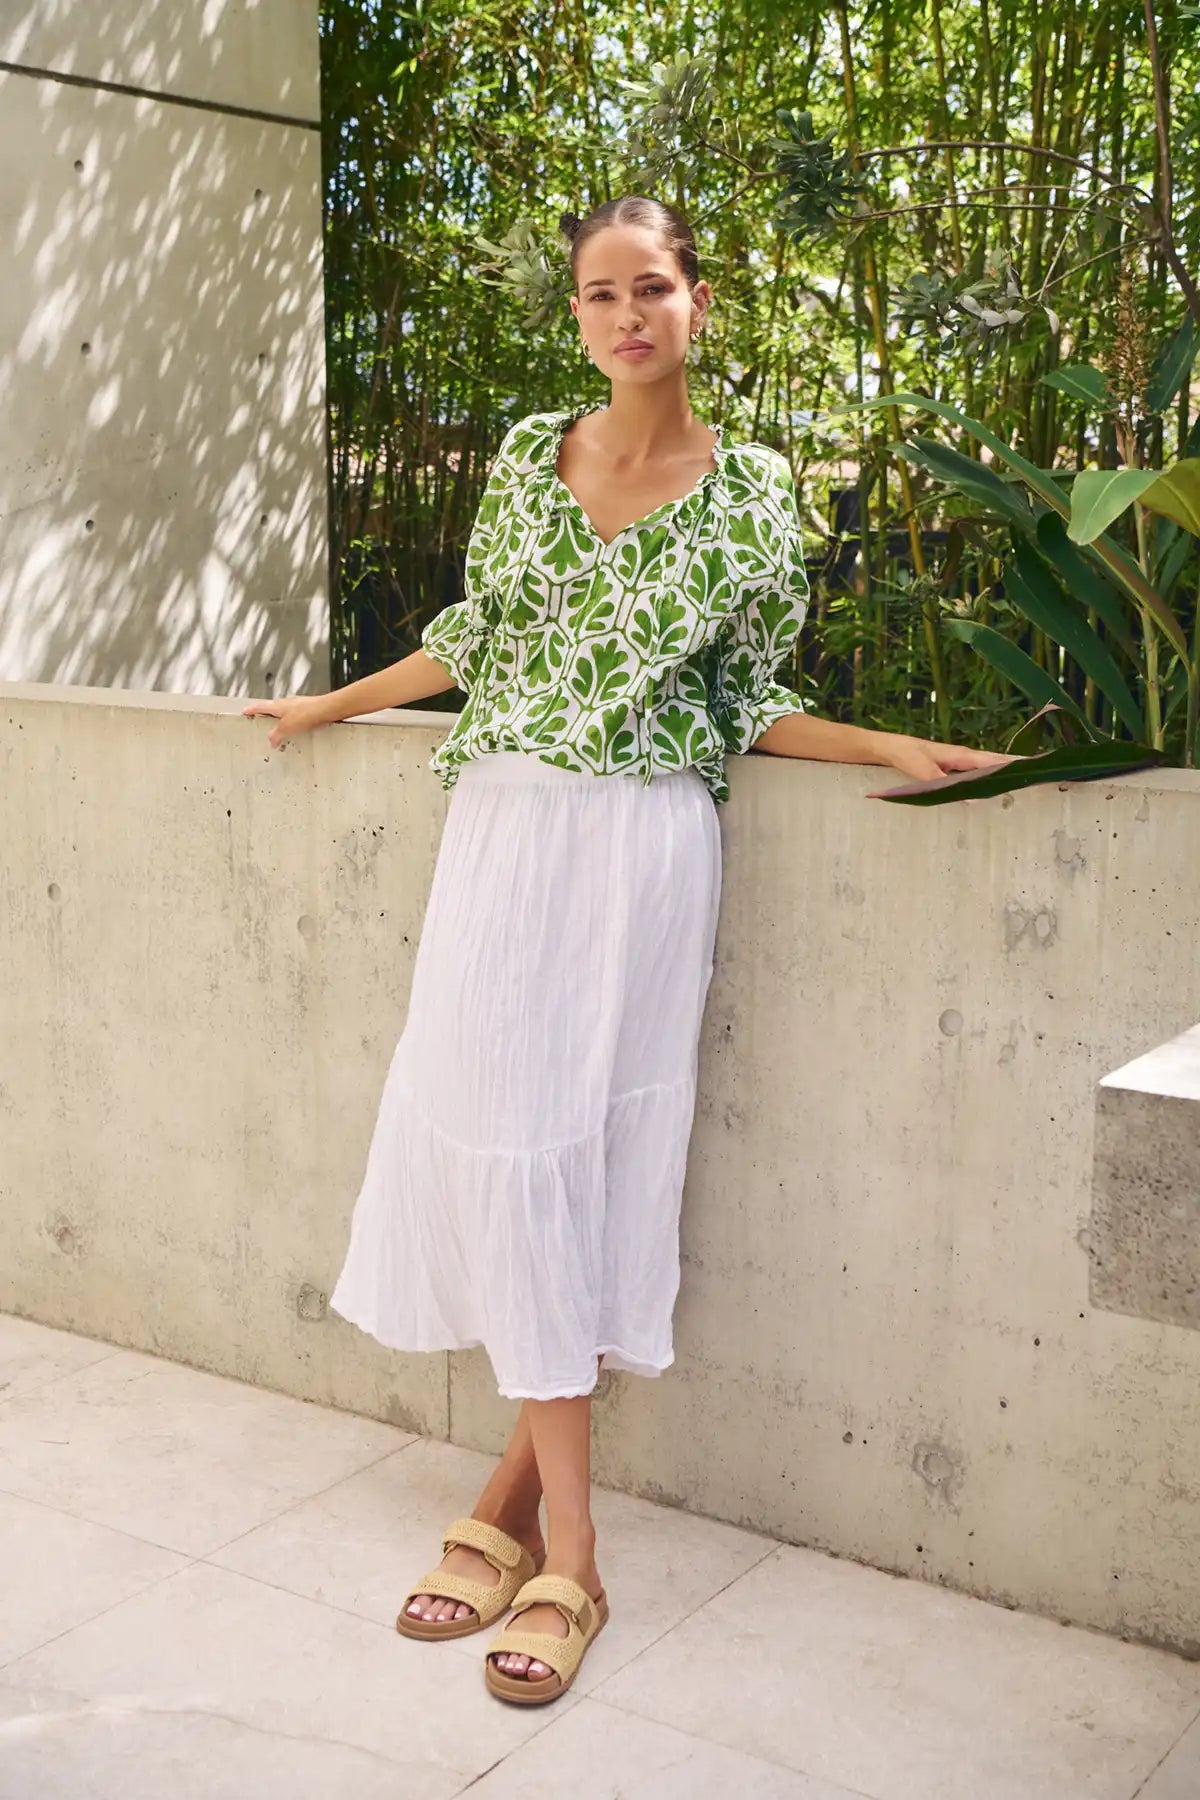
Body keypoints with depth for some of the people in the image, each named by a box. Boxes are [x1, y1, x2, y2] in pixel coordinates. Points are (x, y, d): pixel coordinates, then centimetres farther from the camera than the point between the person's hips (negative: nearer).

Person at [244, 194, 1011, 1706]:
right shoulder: (525, 455, 7)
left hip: (646, 845, -2)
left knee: (605, 1141, -2)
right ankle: (565, 1548, 10)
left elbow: (748, 701, 6)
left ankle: (517, 1490, 11)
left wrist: (896, 750, -6)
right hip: (505, 829, 2)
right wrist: (334, 703, 25)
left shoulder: (753, 491, 2)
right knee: (503, 1137, -1)